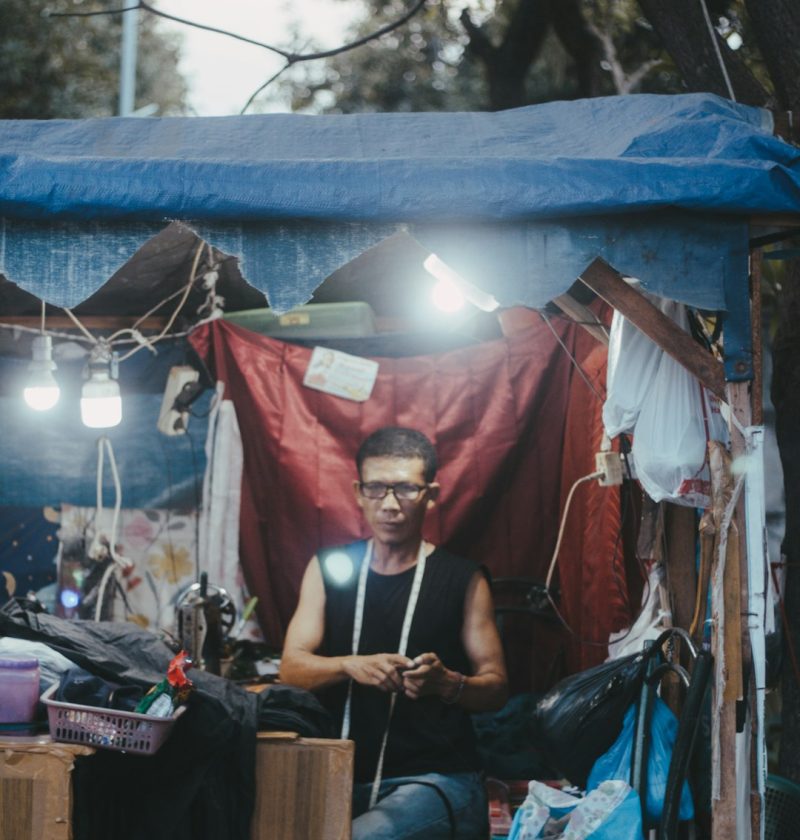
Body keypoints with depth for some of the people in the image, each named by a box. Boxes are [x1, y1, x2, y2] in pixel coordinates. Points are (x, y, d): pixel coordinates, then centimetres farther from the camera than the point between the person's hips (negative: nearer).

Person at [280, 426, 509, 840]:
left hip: (436, 778, -3)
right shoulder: (329, 569, 12)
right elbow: (291, 668, 4)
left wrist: (448, 684, -19)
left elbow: (496, 687, 3)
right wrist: (351, 666, -16)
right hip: (346, 777, 3)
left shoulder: (462, 580, 4)